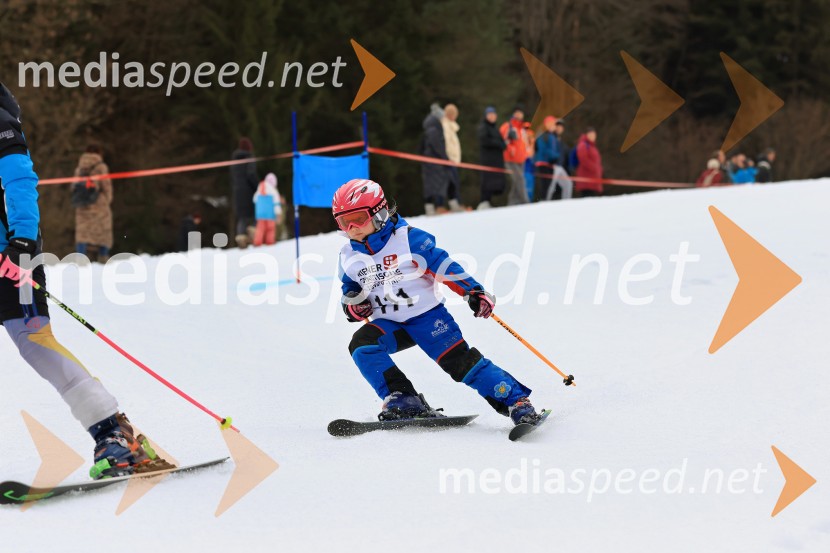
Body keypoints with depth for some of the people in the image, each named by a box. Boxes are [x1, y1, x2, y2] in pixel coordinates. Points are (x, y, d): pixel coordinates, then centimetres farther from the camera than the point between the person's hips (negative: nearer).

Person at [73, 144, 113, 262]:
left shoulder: (79, 168, 10)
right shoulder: (101, 167, -5)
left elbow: (74, 186, 8)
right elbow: (106, 185, -5)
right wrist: (108, 199, 8)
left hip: (82, 206, 4)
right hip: (98, 203, -4)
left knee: (82, 231, 2)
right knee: (103, 231, 6)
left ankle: (80, 256, -11)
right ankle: (103, 256, 6)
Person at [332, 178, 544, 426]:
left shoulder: (408, 239, -12)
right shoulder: (348, 257, 3)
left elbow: (443, 265, -12)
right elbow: (350, 288, 19)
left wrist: (474, 291, -20)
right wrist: (352, 306, -5)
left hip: (428, 316, -4)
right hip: (390, 324, 5)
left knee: (460, 361, -15)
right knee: (361, 346, -22)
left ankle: (516, 401, -8)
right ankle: (403, 401, -19)